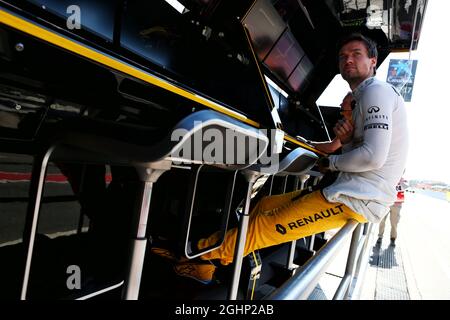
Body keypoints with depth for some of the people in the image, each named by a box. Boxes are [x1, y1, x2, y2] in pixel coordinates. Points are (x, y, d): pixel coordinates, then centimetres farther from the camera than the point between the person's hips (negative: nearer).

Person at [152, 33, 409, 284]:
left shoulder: (376, 90, -11)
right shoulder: (366, 96, 21)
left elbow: (373, 157, -22)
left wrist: (330, 163, -6)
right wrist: (347, 139, -4)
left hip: (358, 199, -9)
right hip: (355, 191, 9)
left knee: (265, 226, -12)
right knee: (265, 205, 7)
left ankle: (199, 252, 7)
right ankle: (203, 264, 13)